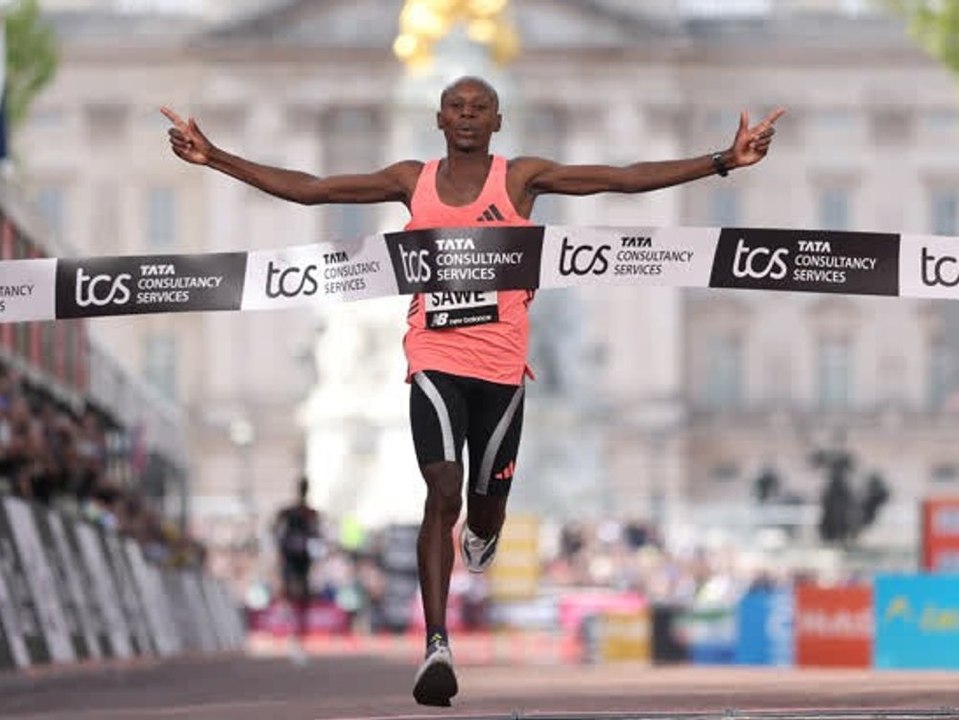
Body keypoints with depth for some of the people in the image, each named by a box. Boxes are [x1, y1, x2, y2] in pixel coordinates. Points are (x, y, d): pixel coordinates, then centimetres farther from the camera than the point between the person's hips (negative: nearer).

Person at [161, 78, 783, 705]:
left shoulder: (521, 178, 1)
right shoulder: (413, 181, 6)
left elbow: (626, 179, -4)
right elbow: (308, 189, 6)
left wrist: (723, 161, -12)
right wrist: (215, 158, 1)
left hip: (502, 363, 1)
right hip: (435, 359, 0)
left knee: (487, 497, 12)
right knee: (443, 492, -17)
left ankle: (481, 538, 53)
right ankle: (438, 646, -21)